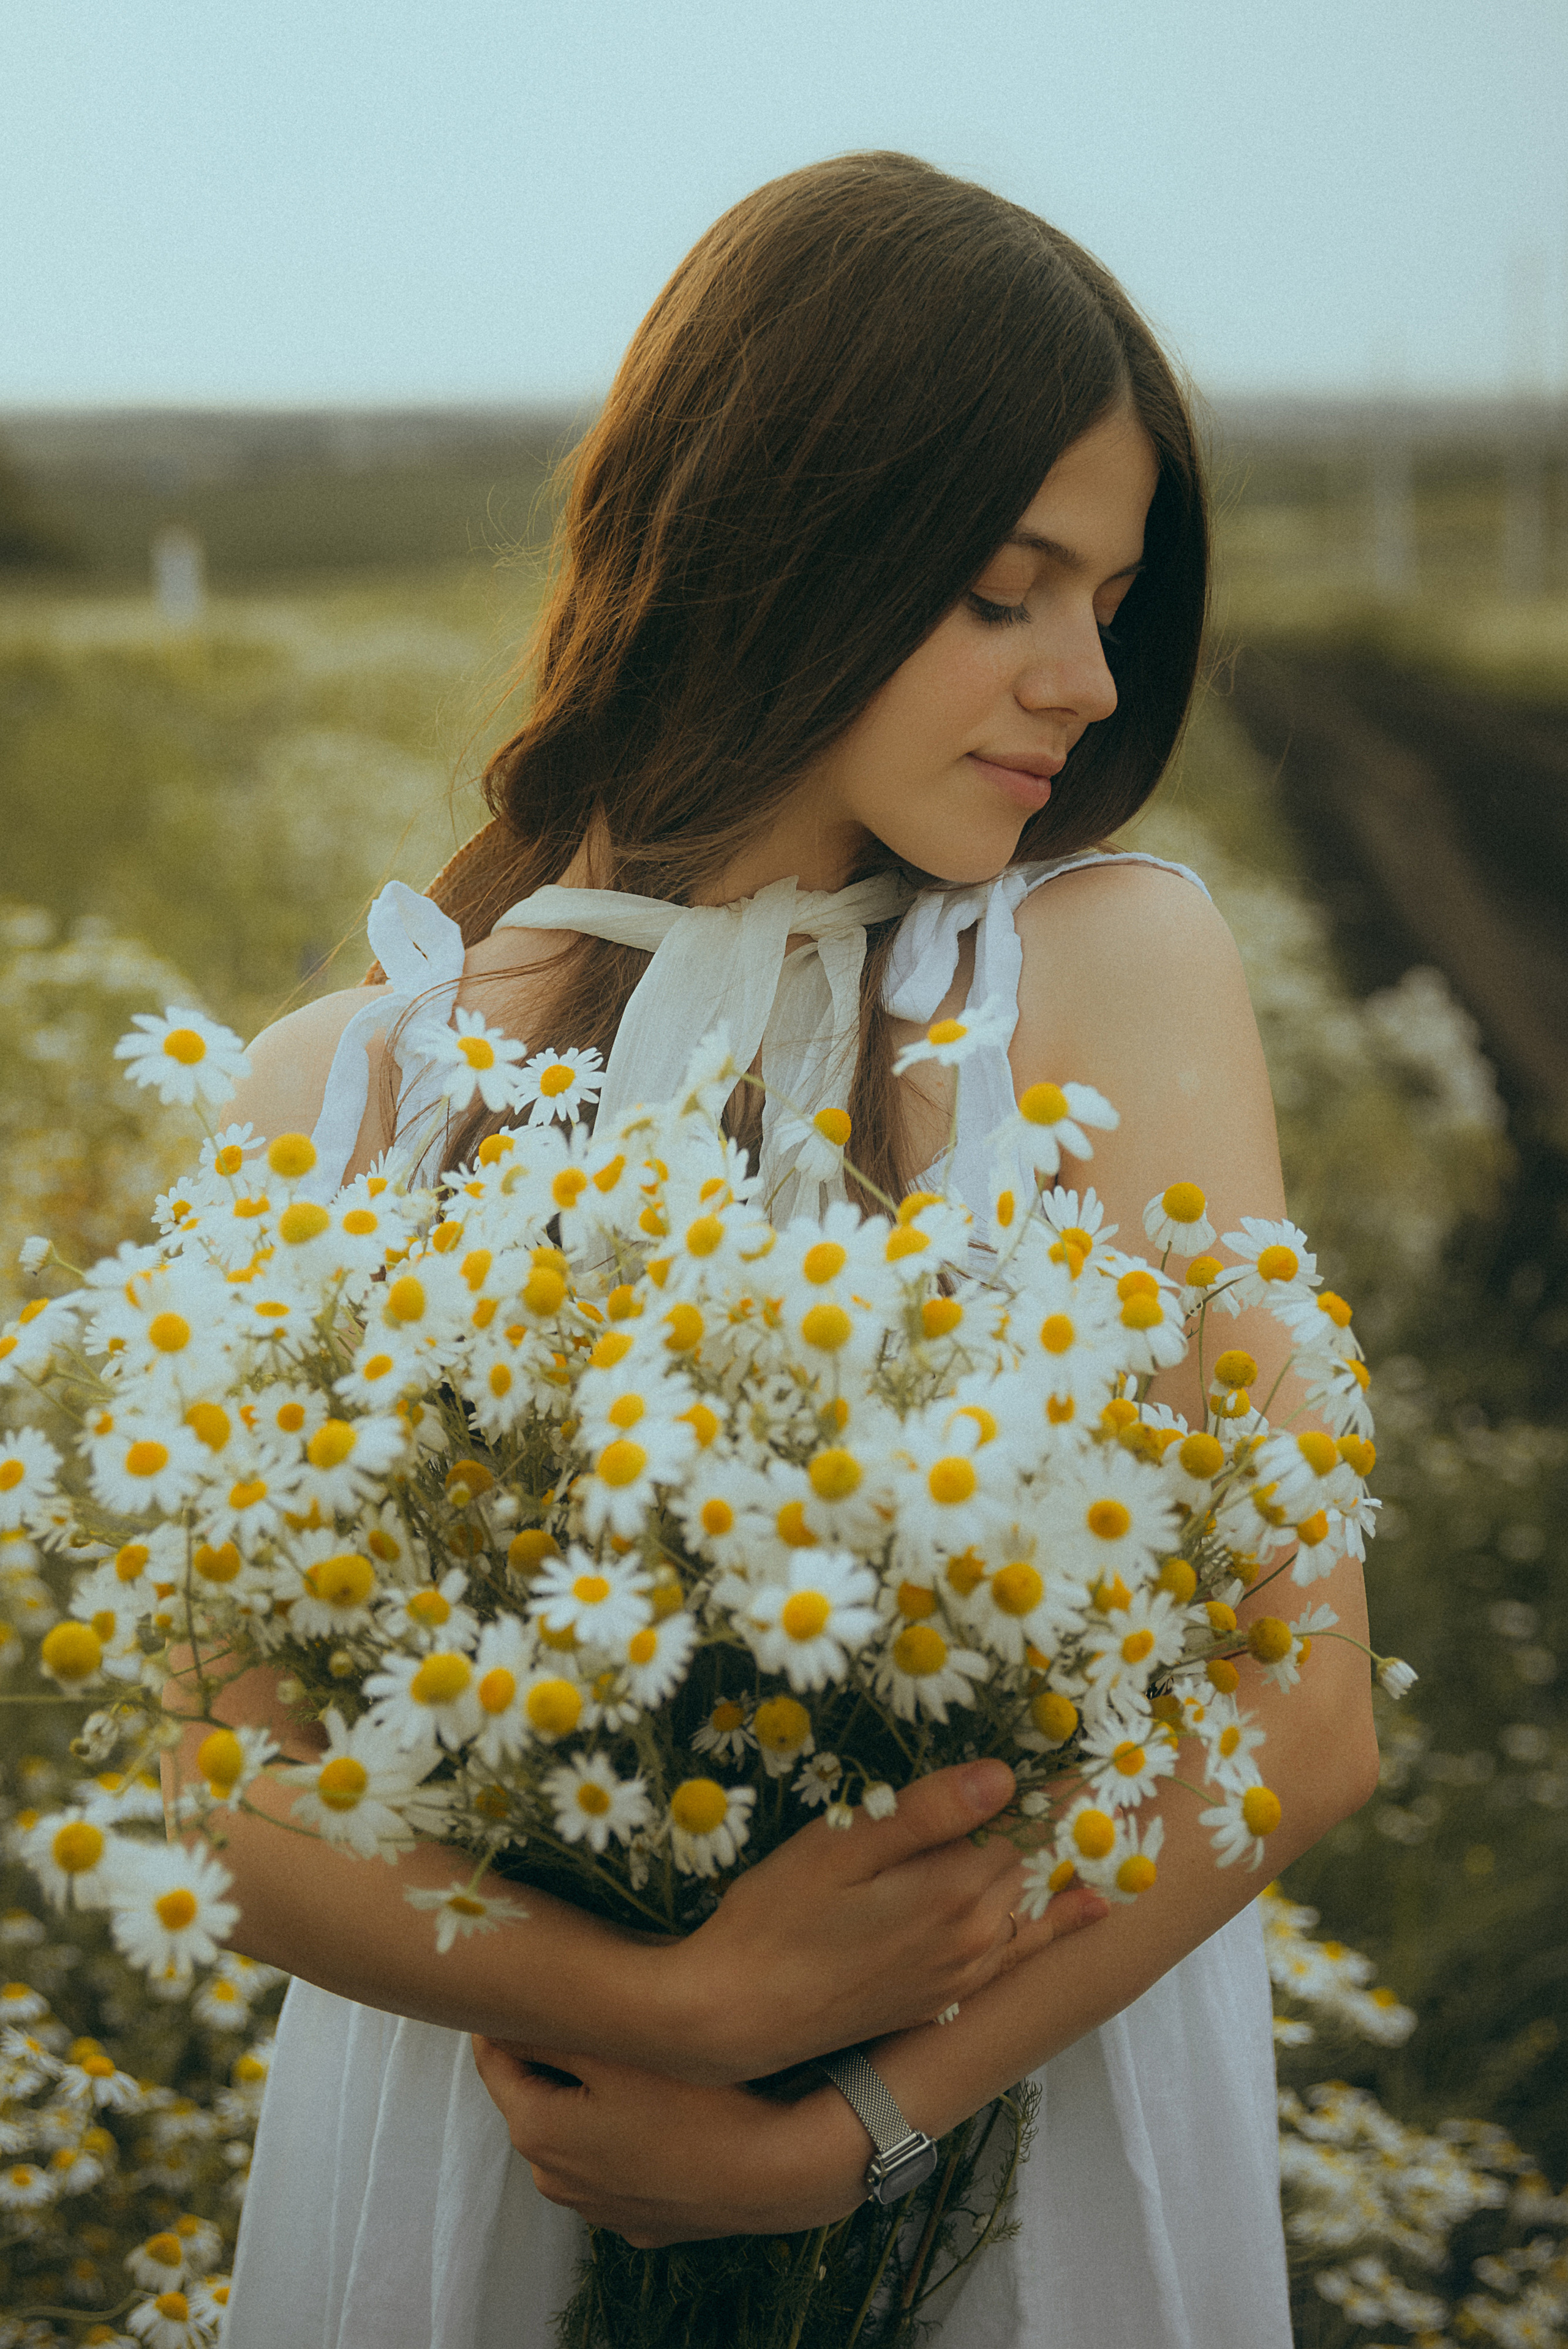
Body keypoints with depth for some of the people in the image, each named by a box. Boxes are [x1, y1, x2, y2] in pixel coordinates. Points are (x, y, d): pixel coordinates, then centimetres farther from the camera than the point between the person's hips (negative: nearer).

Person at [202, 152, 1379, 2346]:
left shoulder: (1114, 966, -11)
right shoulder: (346, 1087, -8)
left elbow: (1303, 1711, -16)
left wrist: (851, 2132, -20)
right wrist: (684, 2005, -25)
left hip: (1026, 2113, 0)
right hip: (473, 2137, 1)